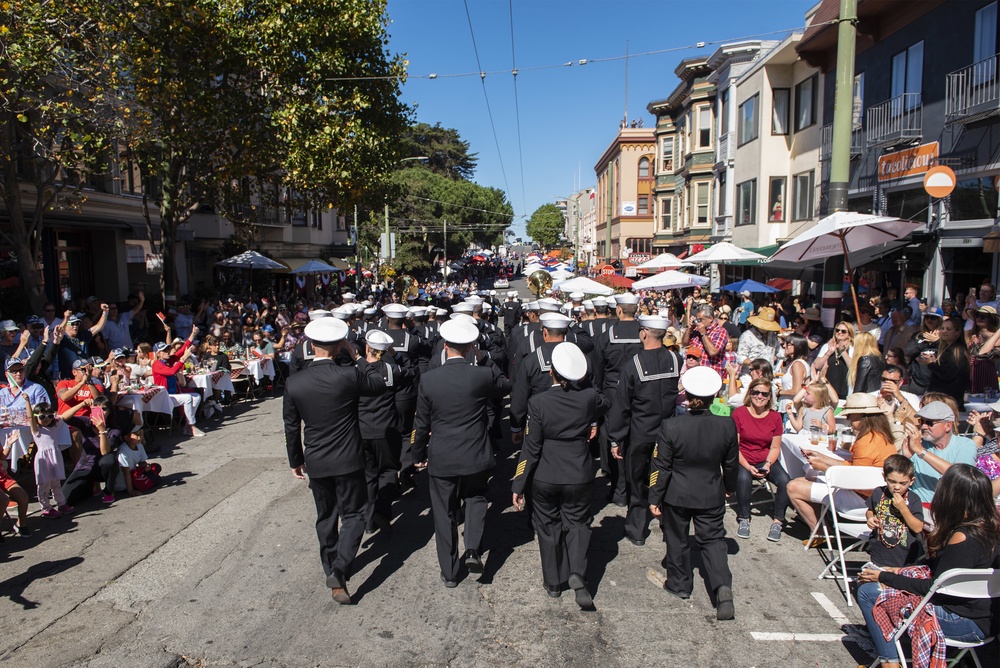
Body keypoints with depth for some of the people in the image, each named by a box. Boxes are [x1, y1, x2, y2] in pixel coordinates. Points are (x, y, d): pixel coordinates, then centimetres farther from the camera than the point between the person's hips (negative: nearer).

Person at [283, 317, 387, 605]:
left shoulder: (294, 383, -8)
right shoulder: (349, 376, -19)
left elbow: (291, 427, 1)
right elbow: (379, 384, 0)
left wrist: (295, 460, 15)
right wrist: (357, 357, 4)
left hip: (315, 462, 4)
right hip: (348, 461, -3)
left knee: (325, 517, 20)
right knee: (353, 515, 10)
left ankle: (331, 569, 34)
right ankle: (339, 569, -7)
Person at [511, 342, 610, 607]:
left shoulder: (538, 402, -17)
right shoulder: (589, 397, -12)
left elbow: (531, 448, -13)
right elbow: (607, 406, 15)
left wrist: (518, 486, -6)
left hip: (545, 477, -1)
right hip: (579, 476, 1)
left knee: (548, 526, 17)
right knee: (577, 522, 18)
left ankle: (553, 582, 28)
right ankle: (577, 573, -3)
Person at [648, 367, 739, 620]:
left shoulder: (670, 426, -19)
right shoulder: (727, 426, -12)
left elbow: (661, 467, -13)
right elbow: (731, 465, 2)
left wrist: (654, 498, -3)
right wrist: (729, 487, 21)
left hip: (677, 495, -1)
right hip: (711, 496, 2)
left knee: (677, 539, 17)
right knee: (713, 539, 13)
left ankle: (680, 583, 30)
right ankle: (723, 585, -3)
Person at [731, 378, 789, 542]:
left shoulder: (775, 417, 1)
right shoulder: (739, 413, -8)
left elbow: (775, 448, 6)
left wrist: (768, 464, -13)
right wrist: (748, 467, -20)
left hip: (766, 460, 3)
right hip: (743, 460, -3)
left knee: (784, 480, -26)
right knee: (743, 478, -35)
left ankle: (777, 521, -6)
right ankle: (744, 519, -13)